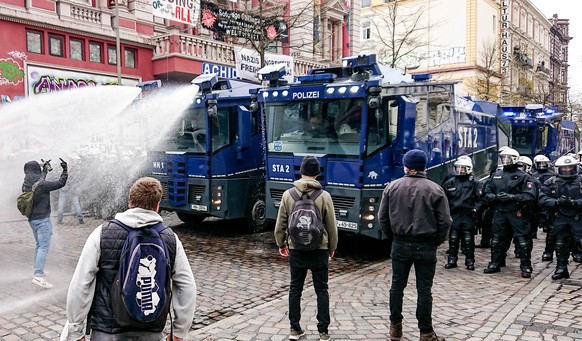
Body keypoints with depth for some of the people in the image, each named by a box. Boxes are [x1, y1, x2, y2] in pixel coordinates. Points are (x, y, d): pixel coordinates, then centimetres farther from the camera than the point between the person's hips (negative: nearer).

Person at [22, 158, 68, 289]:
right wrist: (65, 170, 2)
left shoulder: (26, 185, 4)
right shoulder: (41, 185, -20)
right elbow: (60, 183, -11)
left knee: (39, 245, 22)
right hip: (42, 219, -9)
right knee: (44, 247, -9)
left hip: (32, 219, 9)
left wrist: (45, 170, 36)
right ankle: (38, 276, -15)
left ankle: (38, 270, 32)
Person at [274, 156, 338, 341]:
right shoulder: (324, 196, -8)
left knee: (295, 289, 13)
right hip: (319, 250, -1)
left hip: (296, 249, 1)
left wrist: (281, 244, 17)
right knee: (321, 290, 9)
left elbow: (280, 224, 2)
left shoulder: (288, 194, -4)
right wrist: (332, 248, 12)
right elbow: (331, 226, -2)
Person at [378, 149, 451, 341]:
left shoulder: (392, 187, -2)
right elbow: (445, 221, -7)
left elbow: (383, 217, 0)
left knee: (397, 286, 14)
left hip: (400, 245, 2)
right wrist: (437, 241, 8)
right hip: (425, 247, -1)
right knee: (424, 290, 7)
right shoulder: (435, 190, -7)